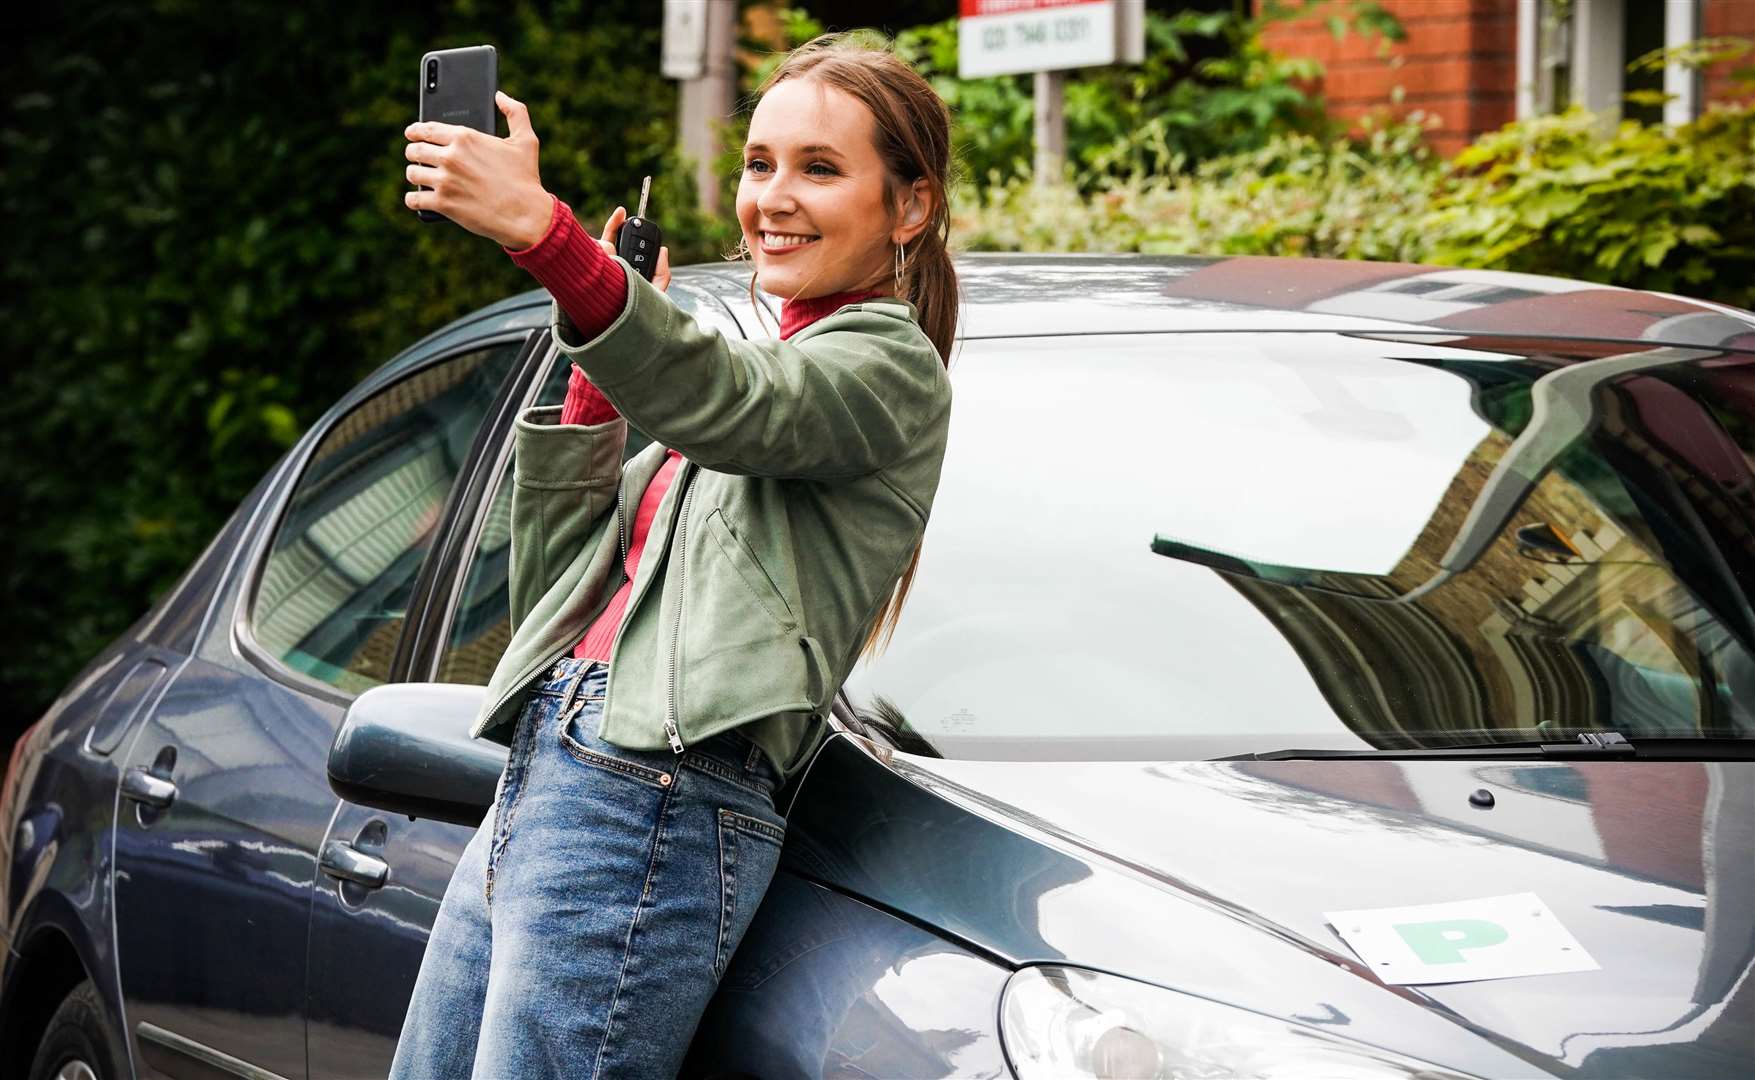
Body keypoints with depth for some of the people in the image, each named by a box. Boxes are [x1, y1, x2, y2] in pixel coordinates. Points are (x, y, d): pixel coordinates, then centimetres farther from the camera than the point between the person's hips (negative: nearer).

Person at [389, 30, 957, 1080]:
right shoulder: (762, 361, 26)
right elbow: (555, 586, 20)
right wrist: (594, 375, 9)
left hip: (650, 811, -9)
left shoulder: (893, 366, 0)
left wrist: (543, 230, -37)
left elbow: (727, 407, -25)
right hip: (535, 787, 9)